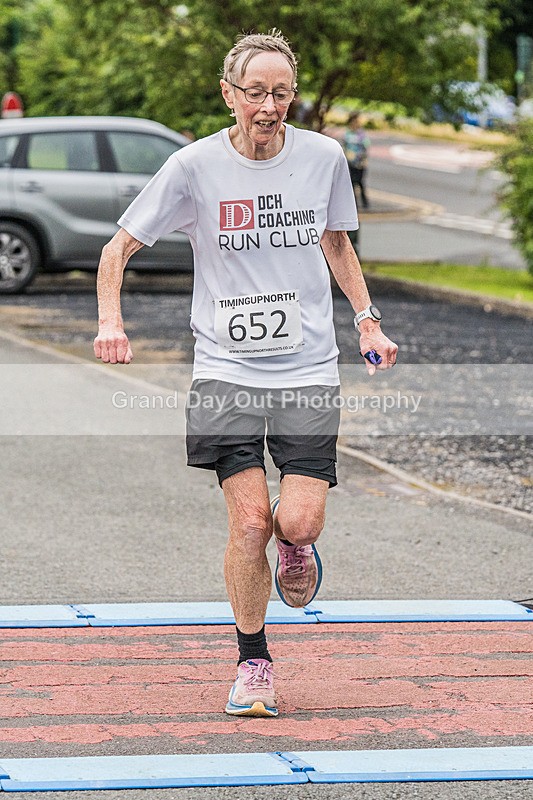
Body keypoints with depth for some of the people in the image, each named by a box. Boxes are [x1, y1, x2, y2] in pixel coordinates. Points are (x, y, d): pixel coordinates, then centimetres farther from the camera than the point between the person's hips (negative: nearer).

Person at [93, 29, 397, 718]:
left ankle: (294, 547, 29)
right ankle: (253, 661, 11)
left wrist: (368, 320, 14)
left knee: (298, 522, -10)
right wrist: (109, 320, -14)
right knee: (248, 521, -10)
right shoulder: (195, 166, -5)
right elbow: (120, 246, 2)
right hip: (226, 370, -1)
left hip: (308, 370, 1)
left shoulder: (324, 158, 2)